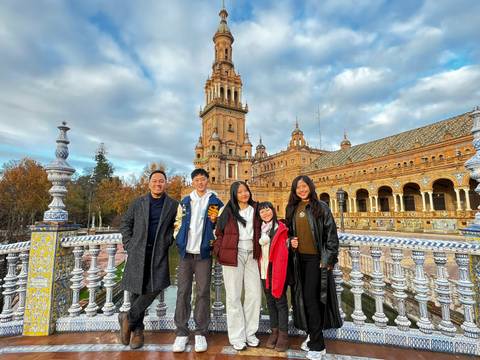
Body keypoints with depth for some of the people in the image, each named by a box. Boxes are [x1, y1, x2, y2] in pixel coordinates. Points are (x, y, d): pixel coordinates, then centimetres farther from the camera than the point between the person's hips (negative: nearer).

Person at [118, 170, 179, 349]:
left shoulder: (173, 205, 2)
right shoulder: (138, 203, 6)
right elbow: (126, 223, 12)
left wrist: (169, 240, -2)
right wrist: (128, 244, 3)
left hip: (159, 253, 0)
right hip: (138, 252, 1)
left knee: (155, 287, -10)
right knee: (137, 290, 6)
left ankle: (128, 318, 14)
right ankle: (137, 330, 23)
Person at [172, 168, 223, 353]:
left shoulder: (216, 203, 2)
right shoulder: (184, 202, 10)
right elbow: (178, 224, 13)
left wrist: (215, 221, -12)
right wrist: (179, 241, 3)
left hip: (204, 254, -2)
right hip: (185, 253, 2)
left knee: (203, 293, 5)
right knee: (183, 292, 7)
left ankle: (201, 333, 19)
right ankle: (181, 332, 20)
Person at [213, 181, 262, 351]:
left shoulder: (255, 210, 8)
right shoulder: (228, 210, 1)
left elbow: (259, 232, 10)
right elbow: (219, 233, 3)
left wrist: (259, 253, 2)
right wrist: (219, 251, -6)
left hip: (251, 255, 3)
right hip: (233, 255, -3)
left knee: (255, 294, 6)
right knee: (234, 296, 4)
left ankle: (250, 332, 25)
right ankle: (237, 336, 19)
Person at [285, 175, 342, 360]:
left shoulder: (321, 207, -7)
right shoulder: (292, 209, 7)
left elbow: (331, 233, -8)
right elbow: (289, 231, 19)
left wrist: (329, 258, -11)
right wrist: (291, 240, -2)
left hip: (316, 258, -5)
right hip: (300, 258, 5)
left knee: (311, 298, -3)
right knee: (306, 298, 11)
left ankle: (317, 345, 13)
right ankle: (313, 335, 29)